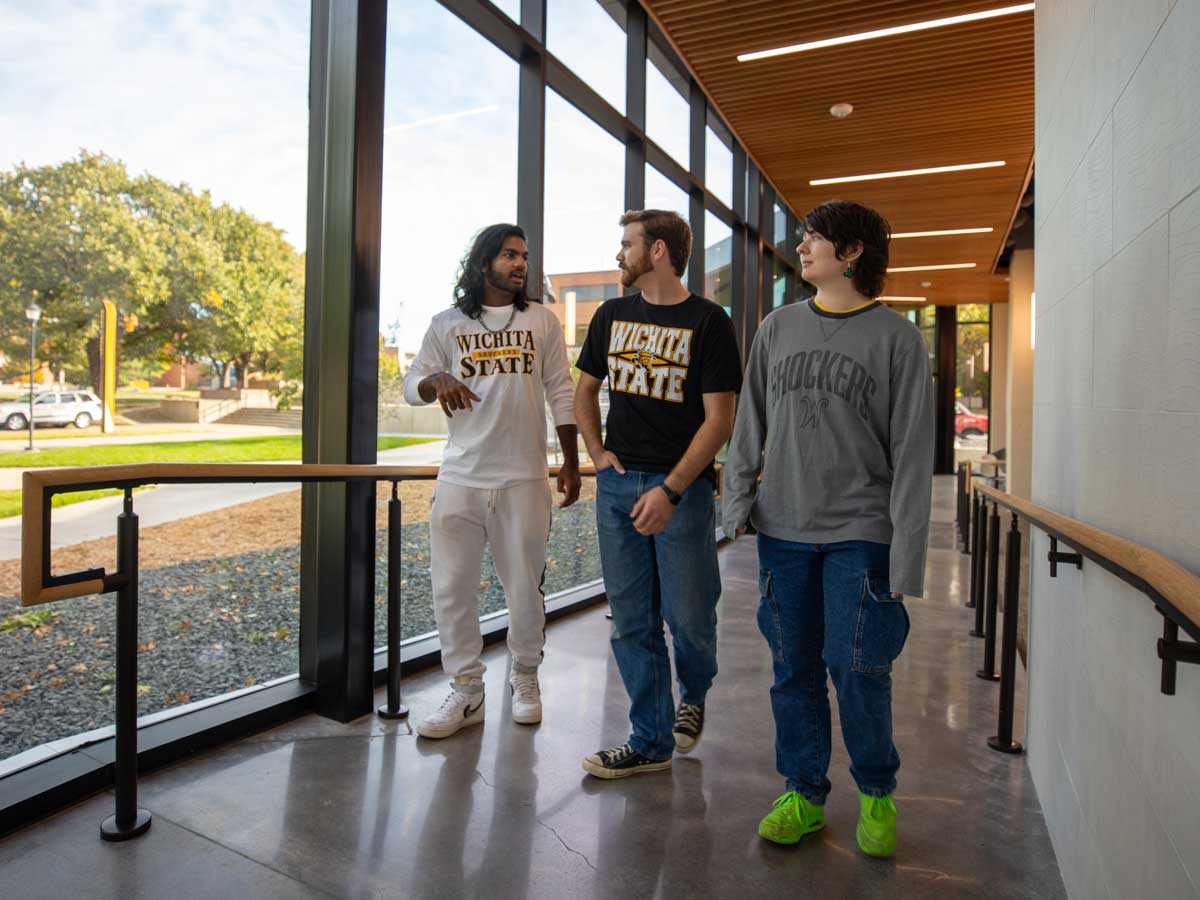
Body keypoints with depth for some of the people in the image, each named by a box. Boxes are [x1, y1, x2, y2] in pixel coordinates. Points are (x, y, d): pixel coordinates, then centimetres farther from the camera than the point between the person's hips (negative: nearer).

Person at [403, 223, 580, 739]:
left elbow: (561, 395, 8)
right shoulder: (447, 324, 7)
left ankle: (525, 677, 28)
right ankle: (466, 692, 18)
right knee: (452, 589, 3)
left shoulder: (542, 321, 8)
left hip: (524, 479, -1)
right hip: (460, 479, 1)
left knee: (525, 588, 6)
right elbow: (411, 384, 5)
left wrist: (571, 463, 4)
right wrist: (438, 380, -18)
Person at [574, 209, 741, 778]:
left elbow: (719, 419, -10)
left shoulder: (707, 322, -4)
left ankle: (693, 694, 35)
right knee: (632, 623, 7)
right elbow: (584, 390, 22)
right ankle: (651, 742, 21)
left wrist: (669, 490, -17)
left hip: (680, 487, -4)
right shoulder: (612, 315, 11)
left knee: (688, 615, 2)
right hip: (616, 484, 5)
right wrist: (598, 453, 7)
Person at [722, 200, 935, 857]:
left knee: (856, 668, -2)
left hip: (861, 531, -3)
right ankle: (803, 793, 25)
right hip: (783, 529, 3)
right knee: (794, 668, 8)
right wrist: (737, 502, 2)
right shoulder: (778, 328, 10)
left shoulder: (898, 338, 0)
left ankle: (877, 793, 23)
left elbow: (913, 453, -4)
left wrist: (906, 554, -9)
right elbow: (749, 425, 12)